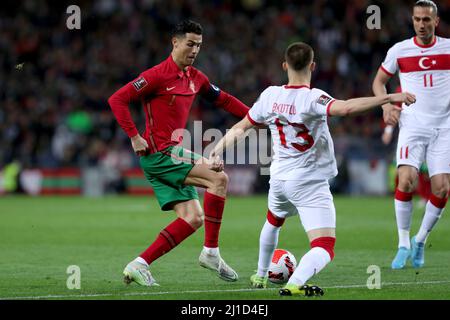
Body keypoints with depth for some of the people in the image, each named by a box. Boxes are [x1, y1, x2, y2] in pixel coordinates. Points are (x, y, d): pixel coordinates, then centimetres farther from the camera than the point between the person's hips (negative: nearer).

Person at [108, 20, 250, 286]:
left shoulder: (195, 78, 12)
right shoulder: (158, 75, -12)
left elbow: (222, 99, 26)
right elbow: (117, 100, -15)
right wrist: (134, 137, -18)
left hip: (172, 154, 9)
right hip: (159, 152, -9)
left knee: (194, 218, 1)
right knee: (219, 178, -18)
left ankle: (139, 265, 1)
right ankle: (211, 252, -11)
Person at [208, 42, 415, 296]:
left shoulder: (270, 96, -2)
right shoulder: (312, 98, -20)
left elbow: (241, 127, 10)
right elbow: (345, 108, -39)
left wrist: (219, 149, 24)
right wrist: (389, 98, -39)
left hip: (279, 179, 7)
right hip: (311, 185, -7)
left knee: (273, 222, 38)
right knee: (324, 249, -10)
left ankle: (261, 276, 53)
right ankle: (295, 283, -36)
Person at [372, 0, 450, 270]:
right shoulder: (399, 50, 2)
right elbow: (379, 81, 14)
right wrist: (386, 105, -4)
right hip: (412, 125, -1)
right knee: (406, 181, -18)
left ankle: (421, 240, 16)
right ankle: (404, 244, -3)